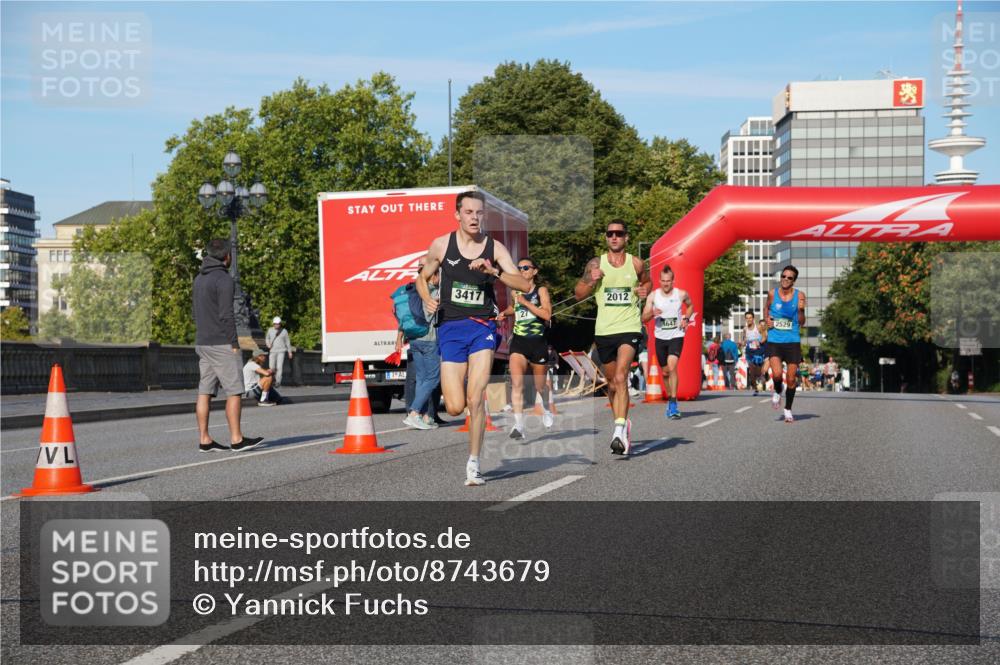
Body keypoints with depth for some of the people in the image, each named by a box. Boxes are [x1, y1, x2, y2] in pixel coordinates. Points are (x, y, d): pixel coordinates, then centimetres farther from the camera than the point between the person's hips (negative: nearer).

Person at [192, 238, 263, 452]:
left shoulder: (199, 279, 15)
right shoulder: (223, 279, -13)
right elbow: (226, 314, -18)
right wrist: (234, 343, -14)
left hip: (202, 344, 9)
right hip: (222, 344, -9)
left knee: (204, 392, 6)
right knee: (234, 391, -3)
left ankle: (204, 440, 6)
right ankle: (236, 439, -3)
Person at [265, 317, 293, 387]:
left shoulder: (284, 331, 0)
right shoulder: (270, 330, 5)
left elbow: (287, 342, 6)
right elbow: (267, 338, 19)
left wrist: (289, 351, 7)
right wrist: (268, 344, -3)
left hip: (281, 351, -2)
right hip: (272, 351, 3)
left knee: (279, 367, -13)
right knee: (272, 367, 3)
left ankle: (278, 382, -11)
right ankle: (274, 378, 27)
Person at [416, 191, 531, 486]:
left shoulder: (495, 248, 1)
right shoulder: (441, 245, 2)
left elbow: (524, 285, -8)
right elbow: (422, 278, 18)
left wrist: (493, 271, -22)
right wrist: (427, 300, -2)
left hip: (483, 327, 0)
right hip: (450, 328, 0)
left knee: (475, 400, -12)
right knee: (455, 408, -5)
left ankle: (473, 464, 3)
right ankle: (457, 383, 33)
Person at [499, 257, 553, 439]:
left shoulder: (541, 291, -4)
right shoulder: (515, 292, 8)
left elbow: (547, 315, -20)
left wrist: (525, 302, -22)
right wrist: (505, 313, 12)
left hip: (538, 343, -2)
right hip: (518, 342, 2)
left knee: (540, 385, 14)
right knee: (516, 383, -19)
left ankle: (546, 409, 48)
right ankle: (518, 426, -23)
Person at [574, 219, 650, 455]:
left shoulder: (636, 264, 4)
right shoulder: (596, 264, 3)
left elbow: (646, 281, 23)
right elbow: (578, 294, 8)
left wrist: (645, 290, 0)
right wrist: (592, 281, -11)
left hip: (630, 328, -2)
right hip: (603, 330, 3)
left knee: (621, 377, -21)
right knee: (612, 383, 13)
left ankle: (619, 431, -27)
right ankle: (622, 422, 33)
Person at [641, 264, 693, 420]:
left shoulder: (681, 294, -3)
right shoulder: (653, 296, -2)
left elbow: (690, 305, 18)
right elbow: (644, 318, -2)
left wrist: (686, 319, 0)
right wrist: (652, 313, -24)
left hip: (676, 336, -2)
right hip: (660, 337, 3)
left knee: (672, 367, -20)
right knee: (665, 372, 11)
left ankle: (673, 404, -18)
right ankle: (670, 399, 32)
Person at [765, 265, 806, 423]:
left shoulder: (799, 296, -2)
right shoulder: (772, 294, 1)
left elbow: (802, 323, 0)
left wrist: (801, 310, -18)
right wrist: (767, 319, 2)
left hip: (792, 341, 0)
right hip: (774, 340, 0)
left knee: (791, 379, 3)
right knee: (777, 374, -19)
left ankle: (788, 410, 21)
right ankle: (777, 392, 15)